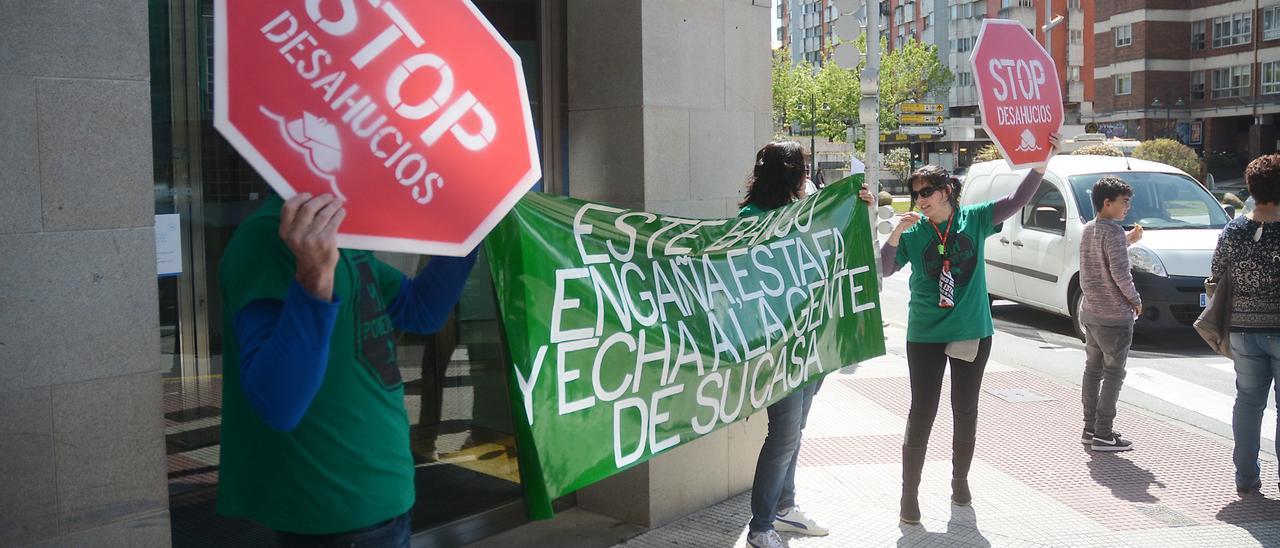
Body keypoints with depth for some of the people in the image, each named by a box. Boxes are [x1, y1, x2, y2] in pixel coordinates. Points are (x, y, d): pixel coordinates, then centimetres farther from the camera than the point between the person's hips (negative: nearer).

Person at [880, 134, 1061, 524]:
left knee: (966, 411, 14)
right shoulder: (912, 232, -4)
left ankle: (960, 480, 33)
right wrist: (895, 234, -25)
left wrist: (1041, 162, -22)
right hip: (926, 335, -1)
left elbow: (1017, 202, -11)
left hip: (973, 332, 2)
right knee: (922, 414, -1)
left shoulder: (974, 219, -1)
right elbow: (884, 271, -11)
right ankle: (909, 494, 6)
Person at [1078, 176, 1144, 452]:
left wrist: (1128, 240, 14)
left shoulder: (1088, 229, 9)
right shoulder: (1113, 231, -17)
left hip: (1090, 311, 9)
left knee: (1092, 370, 14)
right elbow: (1120, 273, -22)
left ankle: (1090, 428, 20)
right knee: (1113, 375, -2)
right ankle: (1103, 435, 0)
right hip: (1114, 315, -9)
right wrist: (1135, 300, -9)